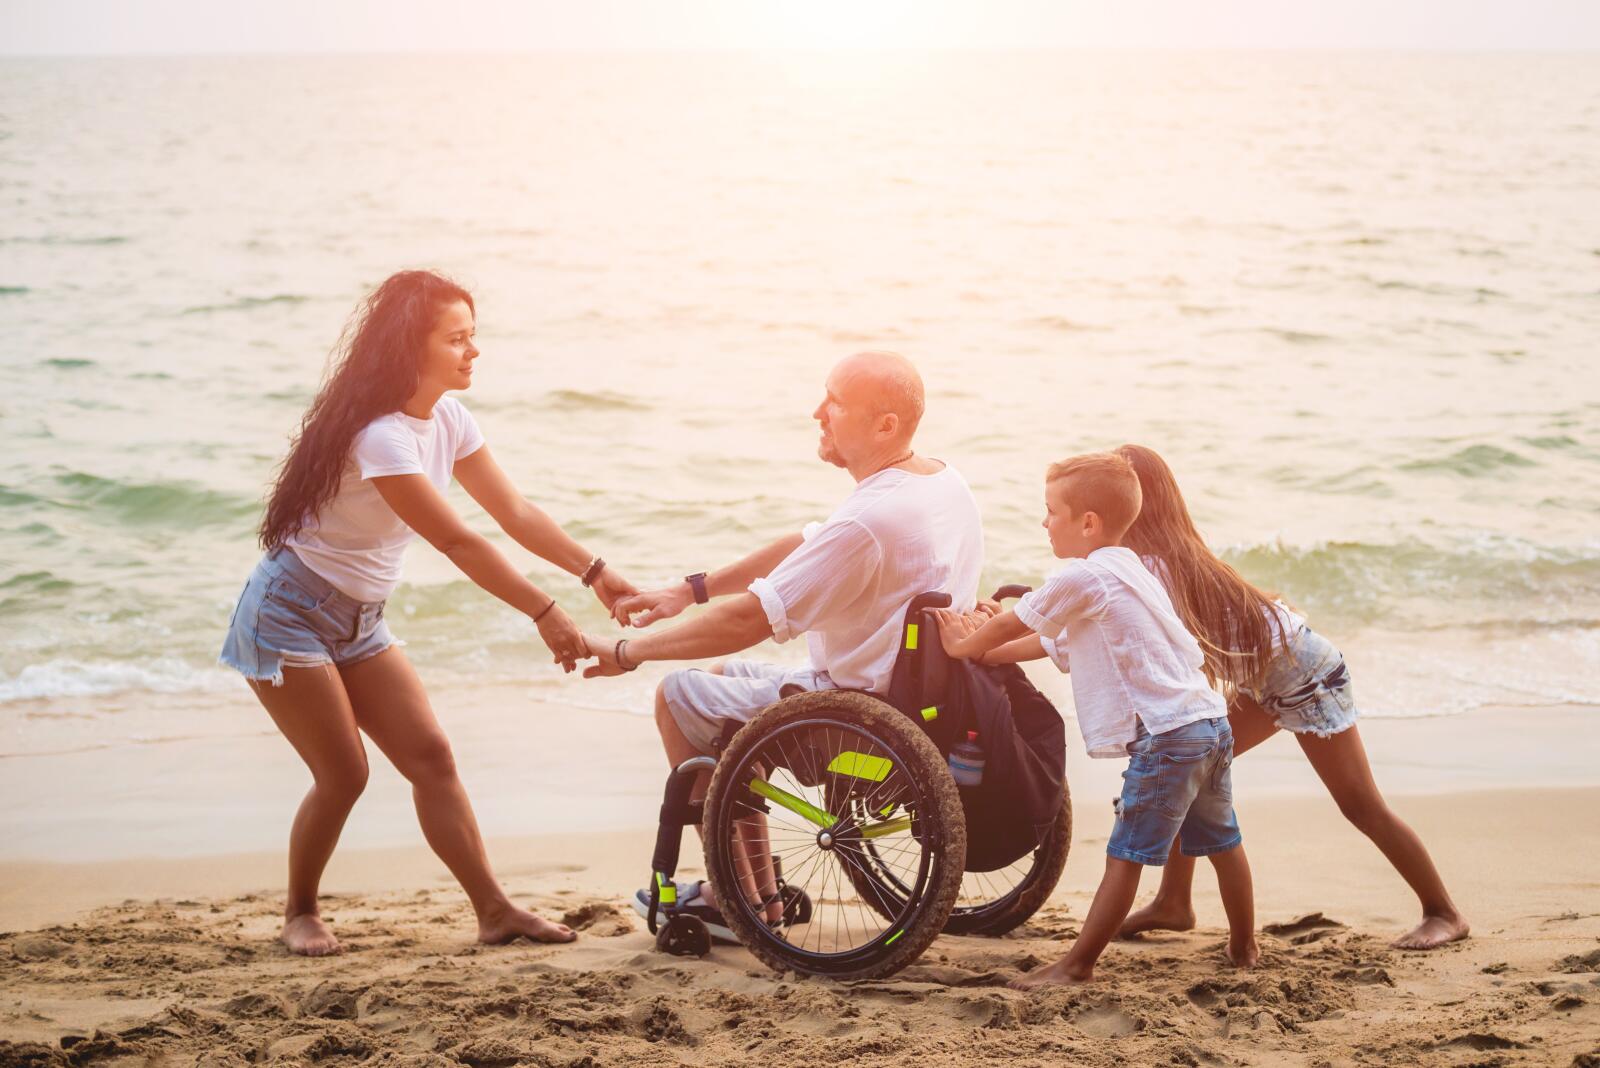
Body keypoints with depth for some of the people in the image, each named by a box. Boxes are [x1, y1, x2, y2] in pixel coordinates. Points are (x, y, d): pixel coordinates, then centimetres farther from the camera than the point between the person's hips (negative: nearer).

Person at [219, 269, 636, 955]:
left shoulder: (448, 420, 0)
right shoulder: (381, 437, -28)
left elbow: (513, 511, 2)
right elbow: (458, 544, -29)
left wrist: (595, 572, -7)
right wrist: (544, 614, -27)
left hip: (359, 621, 8)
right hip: (290, 614, -8)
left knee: (430, 756, 1)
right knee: (344, 774, -7)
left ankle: (494, 910, 2)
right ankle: (300, 914, 14)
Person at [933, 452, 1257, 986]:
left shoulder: (1083, 577, -10)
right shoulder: (1126, 572, 20)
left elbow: (1011, 624, 1)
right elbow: (1054, 643, 25)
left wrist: (963, 646, 18)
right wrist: (989, 648, 22)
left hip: (1165, 736, -10)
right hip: (1211, 722, 10)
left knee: (1126, 857, -6)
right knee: (1222, 842, 20)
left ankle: (1078, 964, -4)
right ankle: (1244, 948, 32)